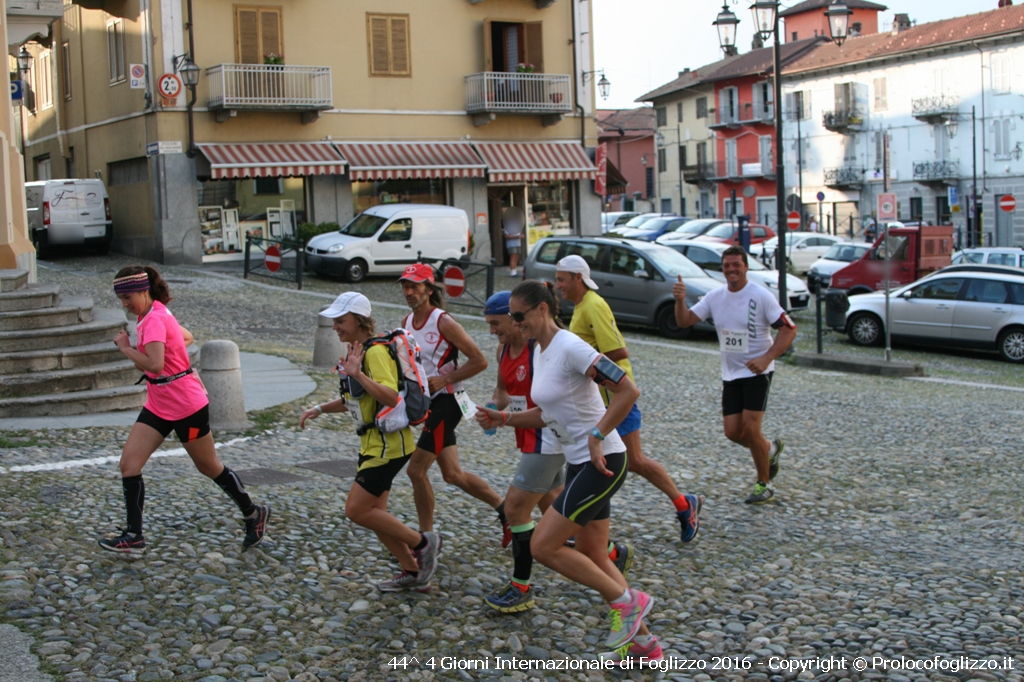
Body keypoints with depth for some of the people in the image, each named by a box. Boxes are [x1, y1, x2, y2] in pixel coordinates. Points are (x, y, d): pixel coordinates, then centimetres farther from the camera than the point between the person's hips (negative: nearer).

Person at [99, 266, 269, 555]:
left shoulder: (154, 320, -21)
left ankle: (254, 514, 27)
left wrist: (125, 347, -20)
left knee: (210, 468, 7)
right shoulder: (157, 314, 8)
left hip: (187, 406, -9)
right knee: (129, 464, -2)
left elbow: (154, 364, -33)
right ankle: (134, 536, 2)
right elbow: (187, 338, 23)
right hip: (158, 406, 9)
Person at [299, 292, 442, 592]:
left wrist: (358, 374, -37)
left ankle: (422, 542, 5)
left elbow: (391, 397, -31)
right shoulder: (356, 351, 11)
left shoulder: (375, 352, -19)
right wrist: (319, 409, 14)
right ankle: (413, 573, 22)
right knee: (373, 511, 12)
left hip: (388, 444, -10)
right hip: (374, 442, 10)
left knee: (356, 509, -8)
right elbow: (354, 398, 24)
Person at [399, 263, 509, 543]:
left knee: (416, 469, -7)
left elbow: (479, 361, -15)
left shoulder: (444, 323, -15)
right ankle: (505, 510, 26)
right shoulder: (406, 322, 8)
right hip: (427, 402, 8)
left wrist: (443, 380, -19)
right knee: (452, 474, 13)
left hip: (445, 401, -8)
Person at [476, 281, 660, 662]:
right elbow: (548, 415, 19)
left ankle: (627, 601, 4)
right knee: (593, 558, 14)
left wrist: (596, 436, -24)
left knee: (543, 546, -9)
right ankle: (643, 642, 24)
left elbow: (628, 390, -23)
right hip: (578, 463, 10)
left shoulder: (570, 348, -18)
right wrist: (503, 420, 7)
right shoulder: (540, 352, 11)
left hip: (601, 463, -10)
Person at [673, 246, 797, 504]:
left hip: (757, 372, -5)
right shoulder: (715, 297, 2)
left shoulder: (760, 296, -14)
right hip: (730, 374, 5)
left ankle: (764, 484, 7)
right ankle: (771, 449, 34)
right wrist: (680, 300, -20)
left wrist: (766, 358, -24)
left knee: (750, 428, -13)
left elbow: (789, 329, -13)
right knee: (732, 431, 3)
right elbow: (684, 321, 0)